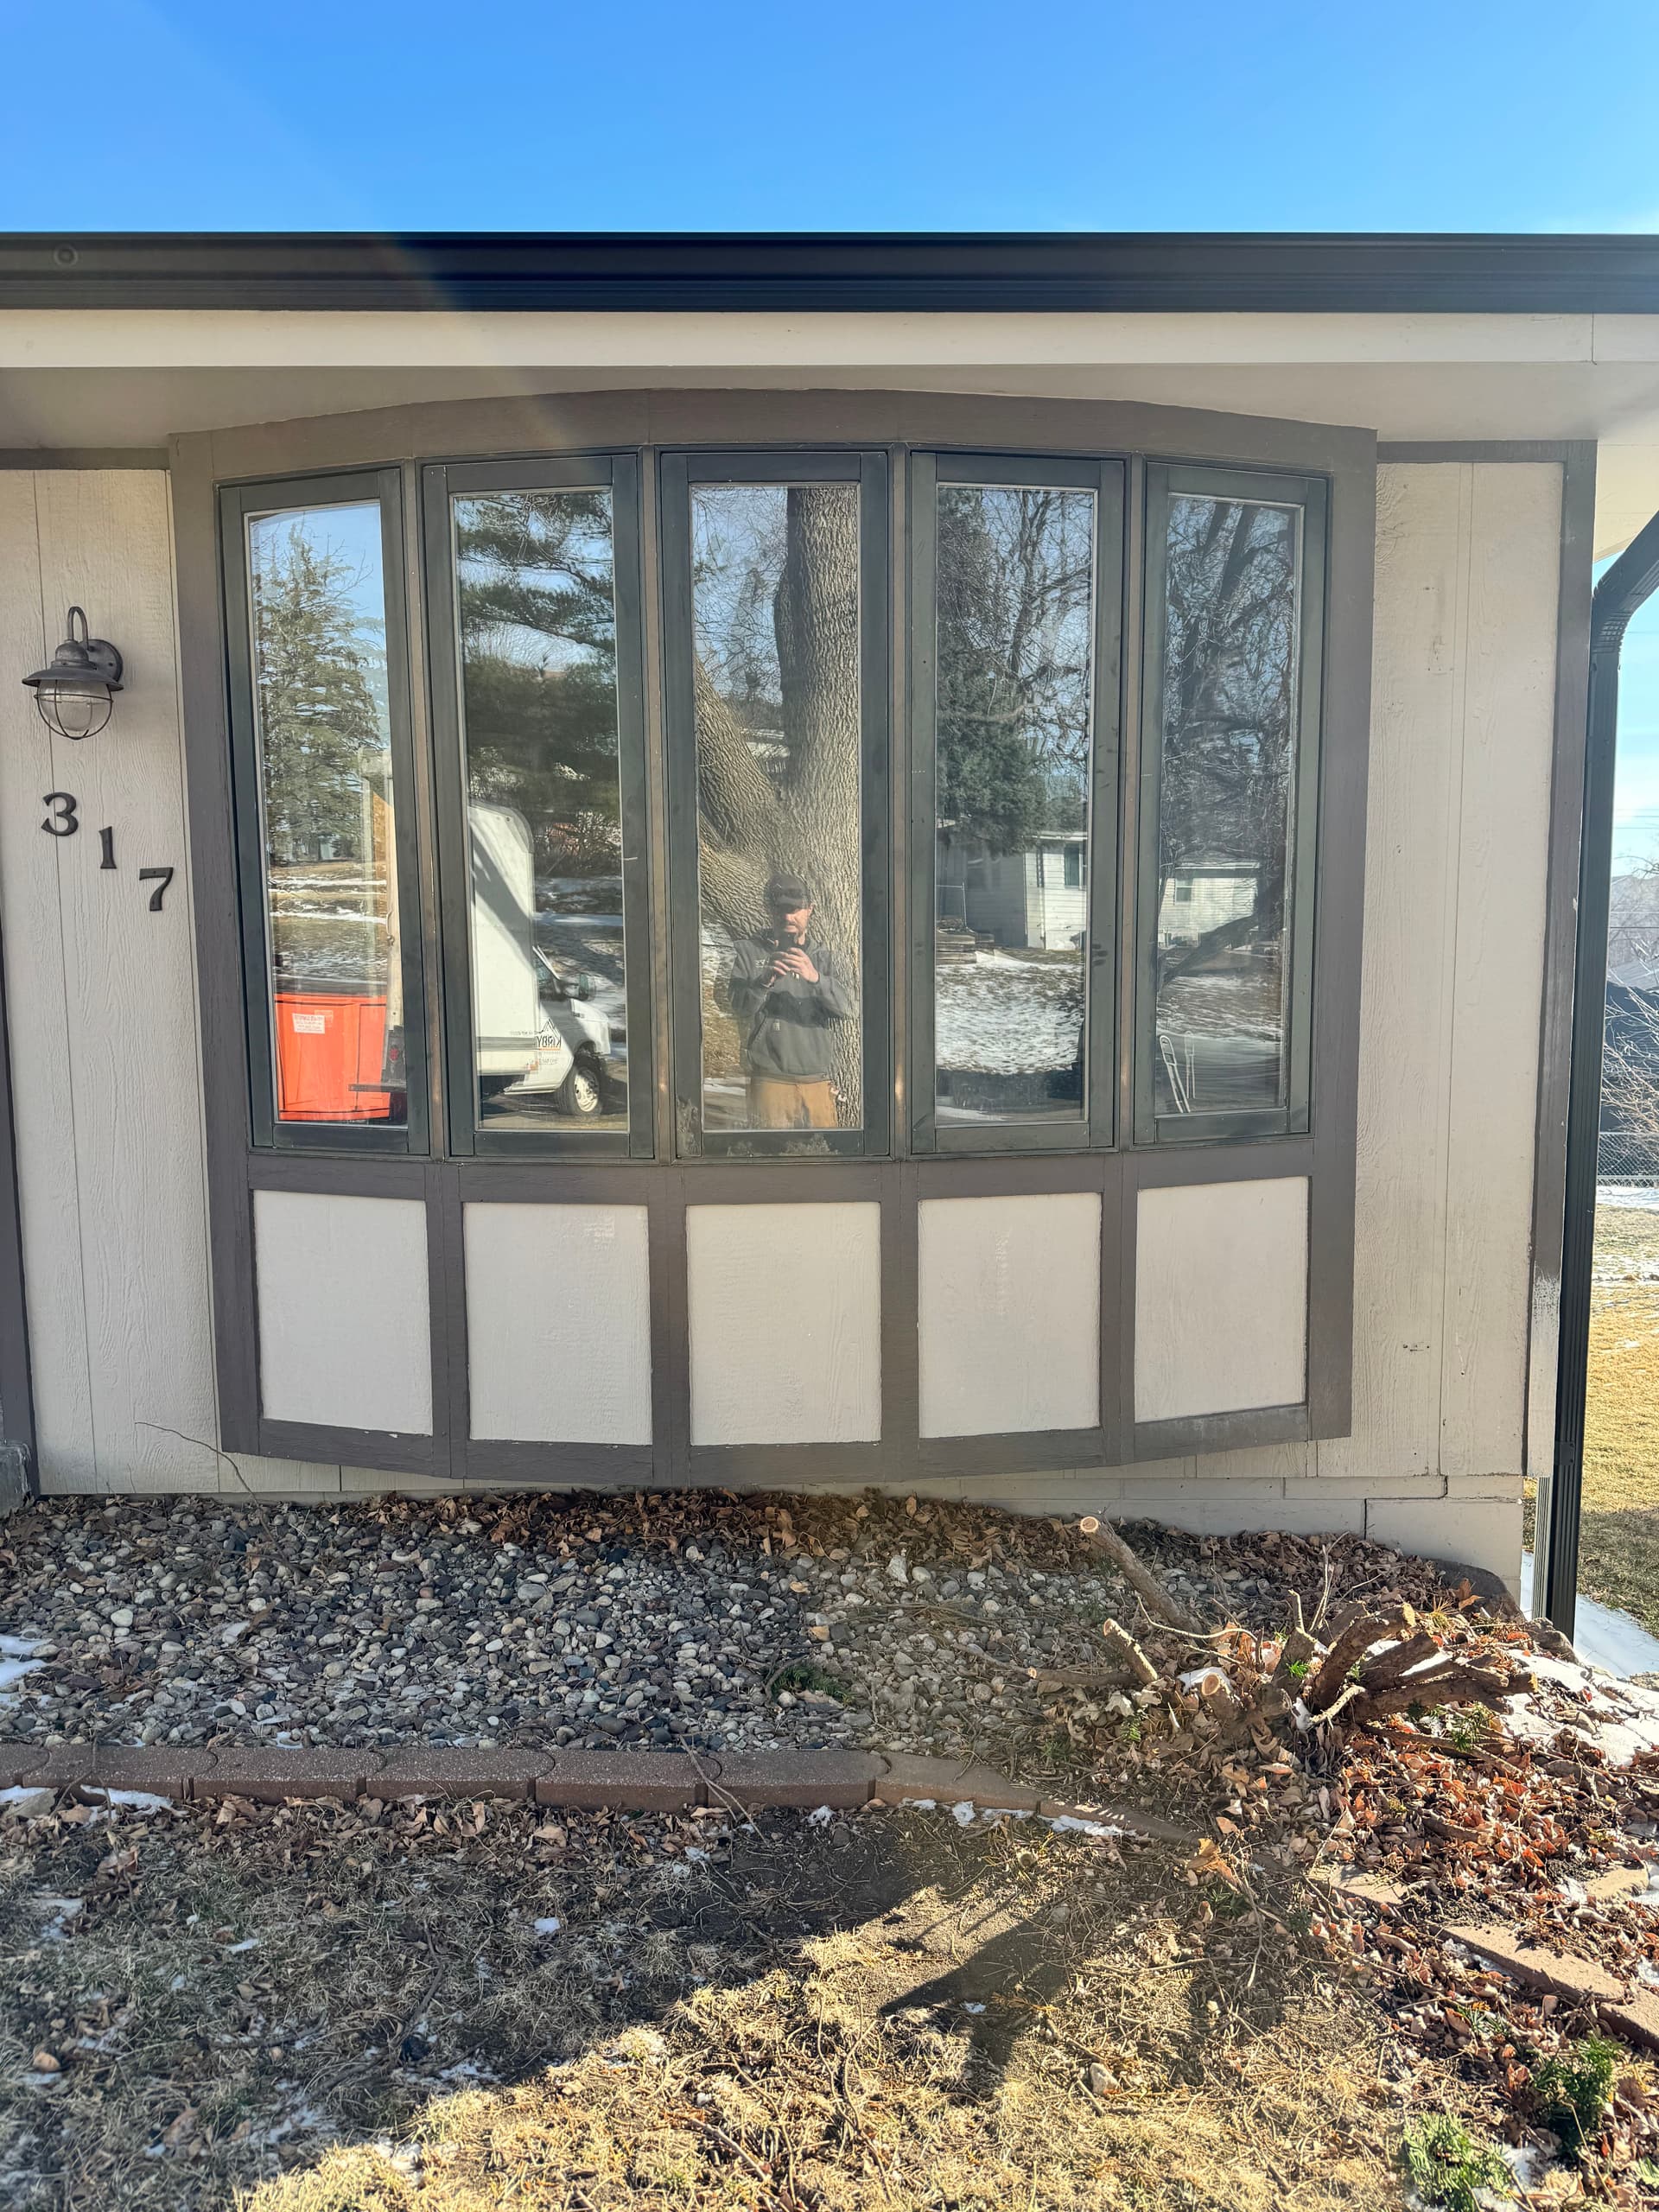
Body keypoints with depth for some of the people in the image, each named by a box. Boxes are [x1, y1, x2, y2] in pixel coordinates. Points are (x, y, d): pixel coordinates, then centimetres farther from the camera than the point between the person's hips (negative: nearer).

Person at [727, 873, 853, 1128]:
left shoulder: (824, 958, 13)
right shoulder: (747, 951, 8)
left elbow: (847, 1009, -4)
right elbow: (738, 1007, -5)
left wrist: (815, 978, -22)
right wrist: (764, 981, -24)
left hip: (818, 1082, 3)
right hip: (770, 1081, -2)